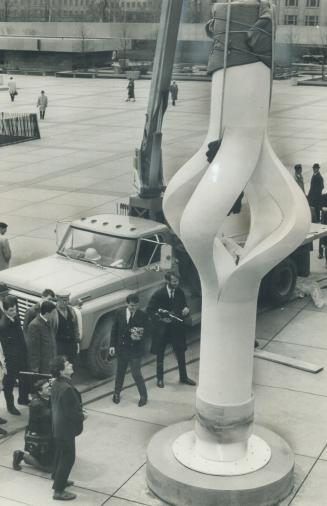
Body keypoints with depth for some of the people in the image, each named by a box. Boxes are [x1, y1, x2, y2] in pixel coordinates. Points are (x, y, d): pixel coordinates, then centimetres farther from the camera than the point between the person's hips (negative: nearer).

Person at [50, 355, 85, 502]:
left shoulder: (56, 383, -2)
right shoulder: (67, 388, -31)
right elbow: (71, 412, -27)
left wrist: (79, 412, 12)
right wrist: (82, 417, -7)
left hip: (58, 425, 9)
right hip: (66, 428, -9)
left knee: (60, 454, 25)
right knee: (68, 458, 3)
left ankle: (58, 479, 43)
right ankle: (59, 491, 11)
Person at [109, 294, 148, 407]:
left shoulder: (142, 316, -12)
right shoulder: (120, 313, -4)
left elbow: (144, 332, -9)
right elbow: (114, 329, 3)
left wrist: (139, 337, -31)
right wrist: (112, 345, -1)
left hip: (135, 349, -3)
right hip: (121, 348, 3)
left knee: (136, 373, -4)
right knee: (120, 372, 18)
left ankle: (143, 396, 15)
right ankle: (117, 393, 37)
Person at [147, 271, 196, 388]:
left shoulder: (180, 293, -2)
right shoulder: (158, 294, -13)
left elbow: (183, 306, 9)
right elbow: (150, 310, -8)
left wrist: (185, 310, -15)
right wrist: (160, 319, -22)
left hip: (177, 327, 3)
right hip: (162, 329, -3)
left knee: (181, 353, 11)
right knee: (160, 355, 10)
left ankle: (184, 377, 28)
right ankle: (160, 379, 25)